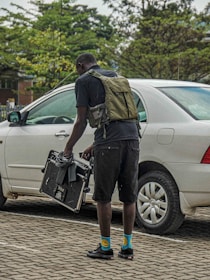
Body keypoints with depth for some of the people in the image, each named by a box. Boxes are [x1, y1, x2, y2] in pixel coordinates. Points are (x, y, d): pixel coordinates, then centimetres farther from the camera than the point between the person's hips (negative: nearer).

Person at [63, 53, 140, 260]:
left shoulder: (83, 81, 5)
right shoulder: (115, 76, 24)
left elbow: (81, 121, 1)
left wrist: (68, 148, 14)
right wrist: (95, 145, 31)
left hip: (108, 143, -6)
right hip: (131, 138, 6)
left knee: (103, 197, 5)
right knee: (129, 196, 11)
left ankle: (105, 247, 10)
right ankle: (127, 247, 15)